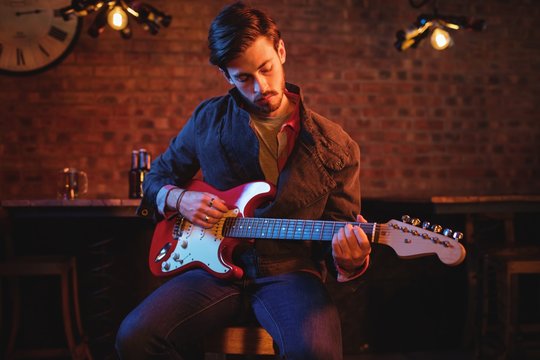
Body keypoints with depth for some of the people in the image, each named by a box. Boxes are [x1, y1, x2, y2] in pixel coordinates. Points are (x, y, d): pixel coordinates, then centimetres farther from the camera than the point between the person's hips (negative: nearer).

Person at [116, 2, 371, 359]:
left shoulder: (336, 148, -1)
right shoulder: (208, 119, 5)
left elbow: (341, 233, 4)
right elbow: (158, 176, 19)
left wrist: (348, 260, -20)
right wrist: (178, 199, -5)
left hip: (291, 272, -2)